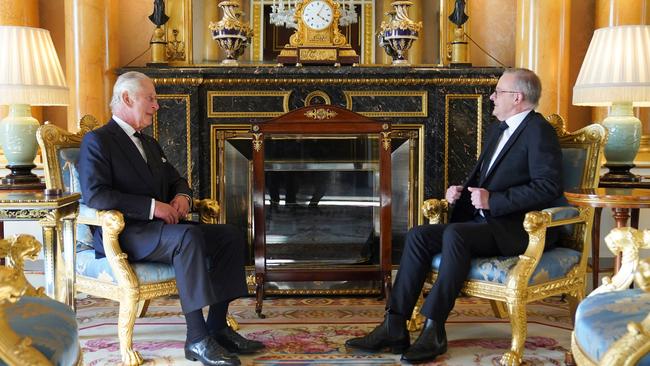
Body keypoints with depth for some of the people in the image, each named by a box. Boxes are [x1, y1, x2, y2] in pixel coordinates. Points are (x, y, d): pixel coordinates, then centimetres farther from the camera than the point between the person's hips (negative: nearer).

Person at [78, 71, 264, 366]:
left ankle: (217, 327, -7)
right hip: (122, 235, -9)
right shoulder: (97, 140, -5)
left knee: (230, 236, -7)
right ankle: (197, 339, -31)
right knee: (189, 237, -35)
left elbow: (176, 179, 31)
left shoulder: (150, 144, 23)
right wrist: (152, 206, -22)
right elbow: (95, 195, -19)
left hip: (159, 227, 9)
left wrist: (182, 196, 4)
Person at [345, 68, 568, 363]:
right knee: (418, 236, -11)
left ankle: (434, 329, -26)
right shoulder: (498, 129, 20)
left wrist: (493, 200, -21)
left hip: (521, 228, -8)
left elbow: (547, 186, -19)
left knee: (455, 234, -34)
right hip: (486, 222, 9)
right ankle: (394, 328, -13)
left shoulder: (539, 131, -8)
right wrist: (461, 191, 7)